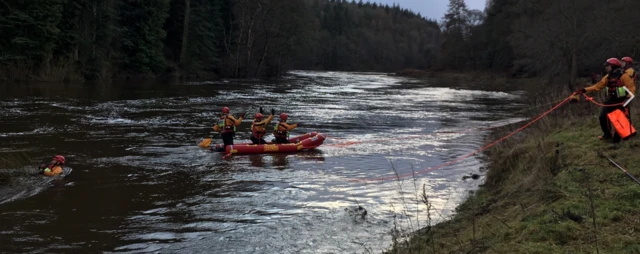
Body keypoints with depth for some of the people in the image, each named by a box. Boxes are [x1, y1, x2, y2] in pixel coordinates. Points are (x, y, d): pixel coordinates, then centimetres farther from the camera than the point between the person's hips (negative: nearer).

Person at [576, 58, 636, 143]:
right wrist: (585, 90, -5)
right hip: (611, 100, 7)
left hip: (621, 101, -7)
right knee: (602, 117, 4)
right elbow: (598, 86, 3)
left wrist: (627, 99, -28)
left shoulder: (623, 76, -17)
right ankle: (607, 134, 23)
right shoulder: (608, 77, 4)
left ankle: (617, 137, 11)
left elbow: (632, 88, -17)